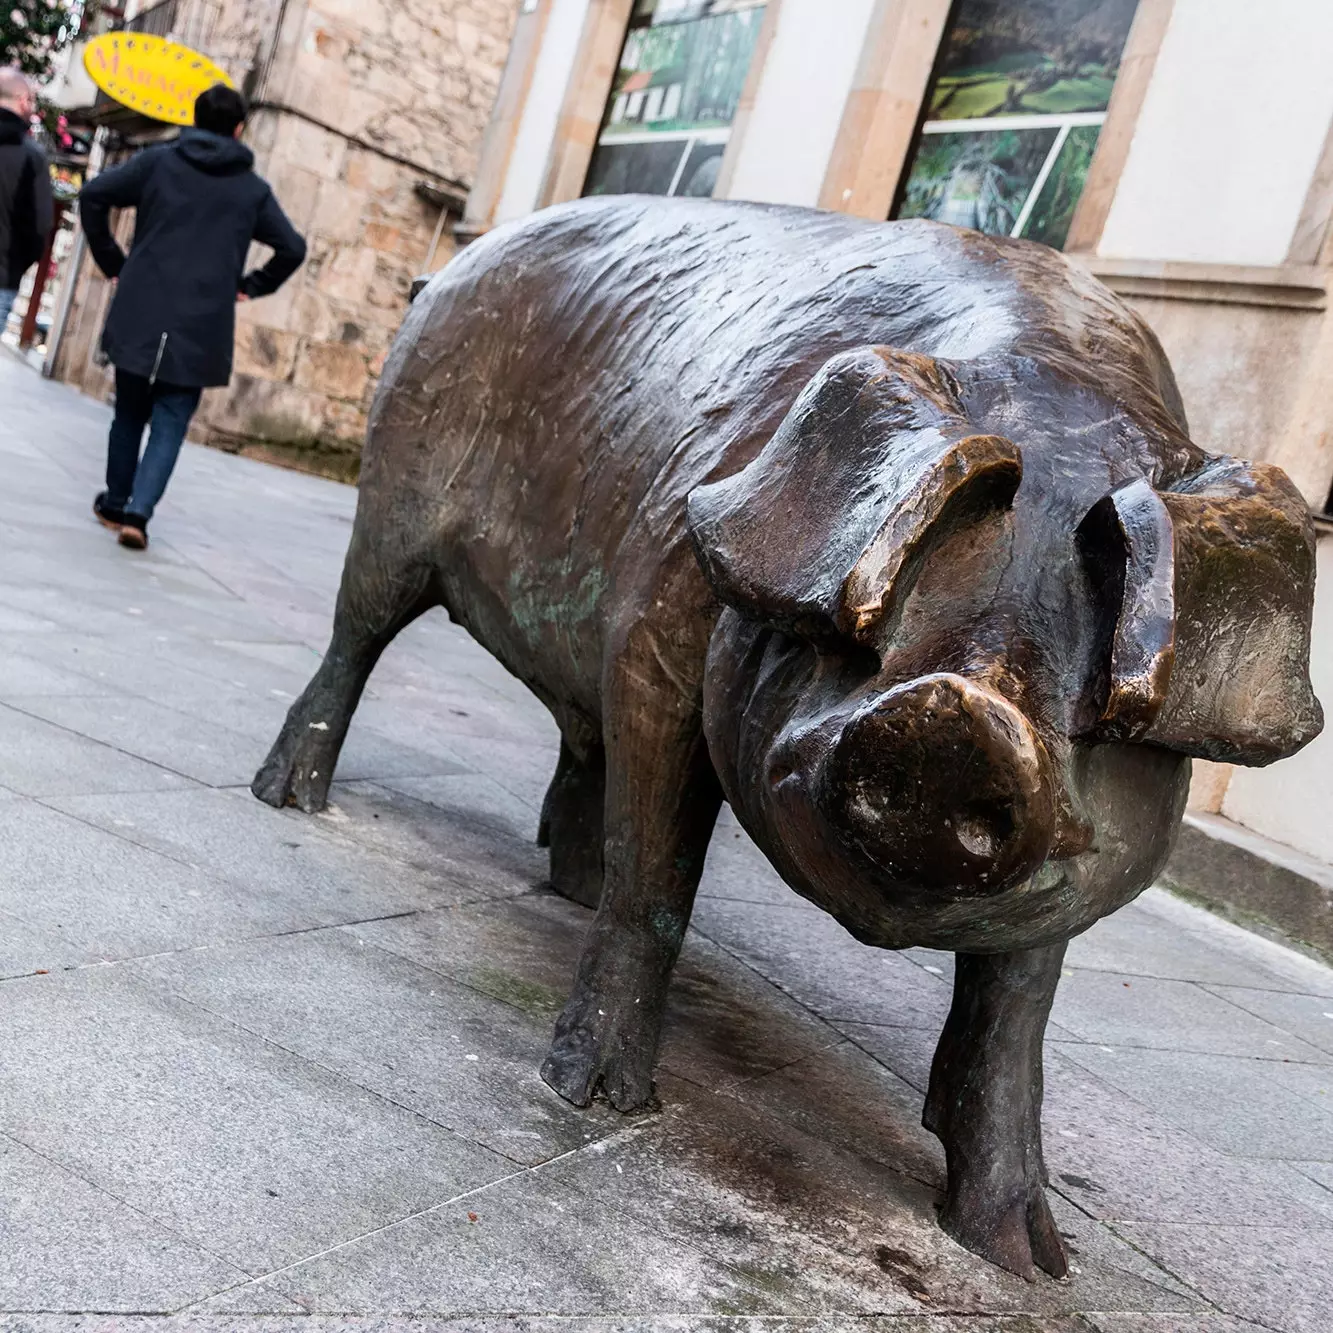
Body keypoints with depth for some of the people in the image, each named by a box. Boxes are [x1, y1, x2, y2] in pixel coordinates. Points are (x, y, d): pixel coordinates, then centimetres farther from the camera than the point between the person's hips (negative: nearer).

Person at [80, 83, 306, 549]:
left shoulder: (158, 161, 6)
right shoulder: (253, 189, 7)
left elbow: (93, 195, 0)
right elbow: (293, 248, 4)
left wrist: (112, 262, 8)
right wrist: (249, 286, 12)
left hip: (139, 316, 1)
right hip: (200, 328, -1)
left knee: (129, 414, 18)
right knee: (169, 426, 3)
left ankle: (116, 502, 27)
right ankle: (138, 512, -11)